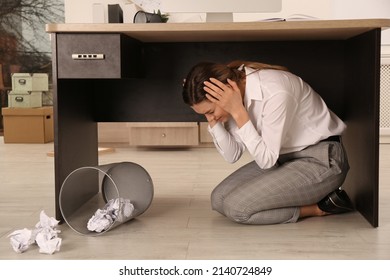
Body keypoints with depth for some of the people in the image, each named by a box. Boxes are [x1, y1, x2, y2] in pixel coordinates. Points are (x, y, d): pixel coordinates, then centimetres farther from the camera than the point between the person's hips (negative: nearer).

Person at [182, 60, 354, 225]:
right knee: (219, 199, -2)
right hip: (284, 157, 9)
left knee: (236, 207, -19)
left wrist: (238, 112, -29)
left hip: (320, 160, -9)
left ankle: (320, 207, -4)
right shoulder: (234, 97, -6)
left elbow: (266, 160, -24)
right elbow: (232, 155, -2)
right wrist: (212, 120, -16)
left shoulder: (275, 91, -29)